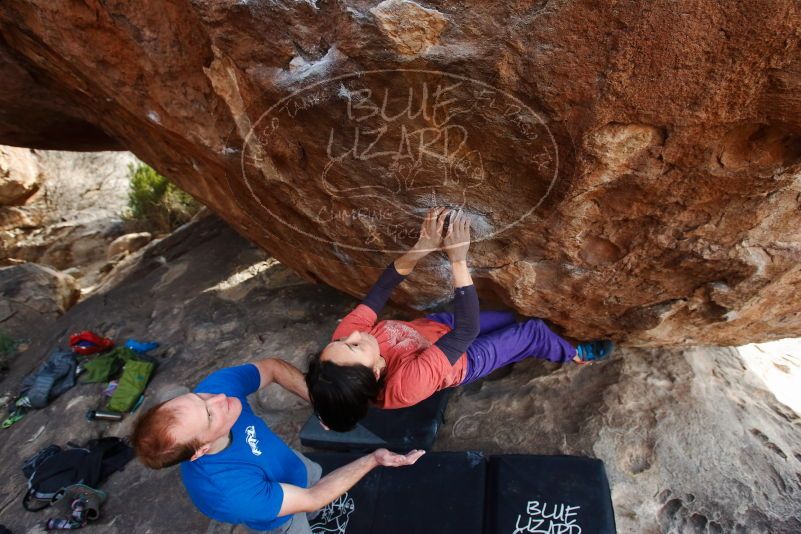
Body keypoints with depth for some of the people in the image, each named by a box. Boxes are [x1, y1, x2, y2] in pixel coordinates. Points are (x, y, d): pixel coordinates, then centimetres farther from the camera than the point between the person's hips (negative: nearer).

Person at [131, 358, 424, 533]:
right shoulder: (228, 492, -44)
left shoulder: (216, 385, -34)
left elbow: (273, 367, -16)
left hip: (292, 463, 5)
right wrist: (373, 460, -26)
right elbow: (311, 499, -31)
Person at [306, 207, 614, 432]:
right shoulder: (407, 384, -47)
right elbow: (468, 330, -44)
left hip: (435, 325, 6)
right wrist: (458, 259, -47)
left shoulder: (343, 339, -31)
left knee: (510, 319, 21)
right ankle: (576, 356, 39)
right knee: (533, 332, 8)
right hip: (464, 360, -5)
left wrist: (423, 247, -39)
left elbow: (381, 288, -27)